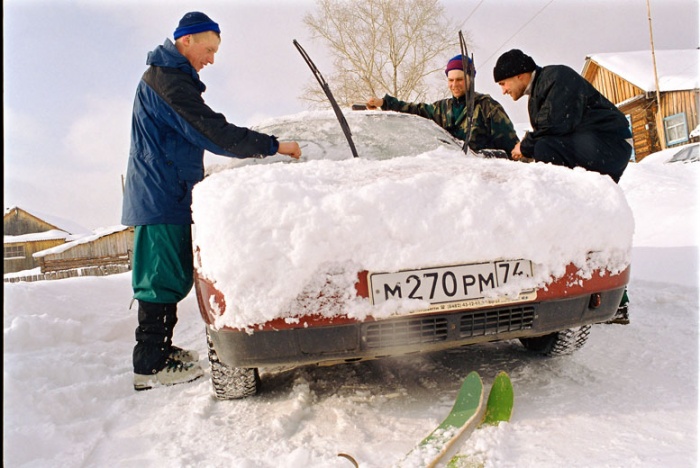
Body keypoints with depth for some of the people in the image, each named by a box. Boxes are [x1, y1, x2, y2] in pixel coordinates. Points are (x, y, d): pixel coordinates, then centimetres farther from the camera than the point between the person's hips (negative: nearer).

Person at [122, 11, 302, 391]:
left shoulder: (168, 78, 22)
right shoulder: (165, 79, -13)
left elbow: (195, 135, 24)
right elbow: (212, 132, -21)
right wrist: (273, 146, -17)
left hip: (169, 196, 10)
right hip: (161, 198, -10)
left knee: (171, 277, 13)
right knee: (162, 278, -7)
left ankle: (161, 350, 23)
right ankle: (150, 367, 0)